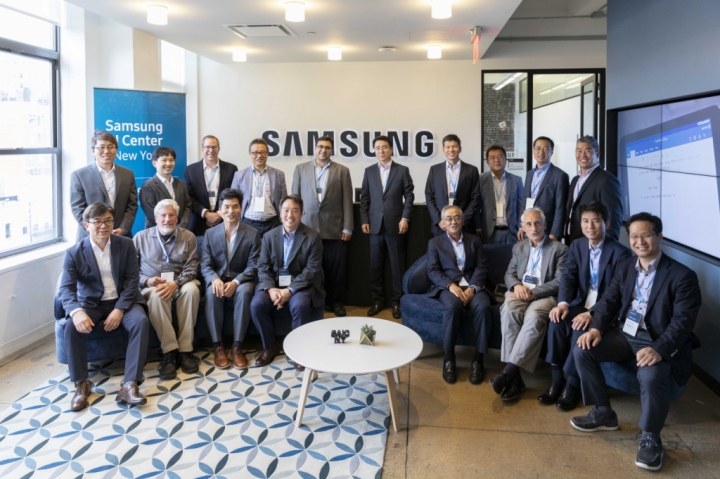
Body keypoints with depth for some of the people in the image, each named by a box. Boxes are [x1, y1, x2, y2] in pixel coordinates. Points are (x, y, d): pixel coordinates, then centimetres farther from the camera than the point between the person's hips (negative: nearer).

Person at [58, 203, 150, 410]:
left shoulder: (126, 245, -3)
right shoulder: (74, 252, -6)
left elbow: (132, 280, -6)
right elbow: (66, 288, -15)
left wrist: (119, 310, -20)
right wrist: (76, 312, -37)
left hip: (122, 301, 0)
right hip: (91, 304, 0)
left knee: (141, 321, -31)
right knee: (72, 326, -31)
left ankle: (129, 385, -32)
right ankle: (81, 384, -16)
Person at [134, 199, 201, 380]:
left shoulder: (188, 237, 6)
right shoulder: (141, 237, 7)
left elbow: (191, 268, -2)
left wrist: (175, 284, -20)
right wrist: (146, 281, -15)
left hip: (180, 282, 1)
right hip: (152, 285, 0)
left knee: (191, 289, -34)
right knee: (156, 296, -37)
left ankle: (185, 349, -29)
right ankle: (169, 351, -33)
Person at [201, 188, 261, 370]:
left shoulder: (252, 234, 0)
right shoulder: (210, 233, 6)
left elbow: (253, 266, -7)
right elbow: (205, 264, 0)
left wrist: (235, 282, -24)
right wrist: (215, 279, -23)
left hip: (241, 281, -1)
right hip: (218, 280, 1)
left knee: (244, 292, -35)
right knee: (212, 293, -33)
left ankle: (237, 347, -28)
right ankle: (218, 346, -24)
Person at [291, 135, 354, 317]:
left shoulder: (342, 171, 6)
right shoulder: (301, 169, 9)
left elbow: (347, 200, 2)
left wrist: (347, 227, -3)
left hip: (334, 228, 0)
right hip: (307, 226, 1)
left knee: (336, 267, 3)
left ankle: (336, 301, 18)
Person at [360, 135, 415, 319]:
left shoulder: (402, 170, 2)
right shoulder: (369, 171, 9)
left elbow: (409, 196, 0)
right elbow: (365, 198, 8)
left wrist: (405, 218, -9)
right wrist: (364, 220, 1)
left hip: (396, 224, -2)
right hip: (375, 224, 2)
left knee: (397, 265, 3)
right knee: (375, 265, 5)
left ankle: (397, 301, 12)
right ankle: (377, 300, 15)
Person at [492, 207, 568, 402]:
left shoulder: (560, 249, 5)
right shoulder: (518, 247, 20)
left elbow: (560, 282, -5)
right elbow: (509, 274, 16)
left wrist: (533, 292, -16)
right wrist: (517, 285, -9)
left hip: (545, 295, -3)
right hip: (519, 292, 3)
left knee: (534, 317, -38)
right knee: (509, 311, -33)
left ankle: (509, 370, -40)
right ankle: (515, 376, -35)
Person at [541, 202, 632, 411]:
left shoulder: (621, 252, -11)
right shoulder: (576, 246, 7)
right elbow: (568, 277, -2)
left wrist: (593, 314, -31)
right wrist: (563, 303, -23)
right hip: (581, 303, 5)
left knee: (582, 330, -32)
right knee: (556, 321, -25)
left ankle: (572, 384, -14)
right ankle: (556, 380, -14)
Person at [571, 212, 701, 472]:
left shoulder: (682, 275, -11)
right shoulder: (624, 267, 9)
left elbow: (683, 320, -18)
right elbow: (609, 300, 7)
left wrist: (659, 350, -34)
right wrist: (596, 328, -13)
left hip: (659, 341, -6)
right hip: (624, 333, 6)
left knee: (651, 376, -36)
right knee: (582, 350, -14)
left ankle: (650, 437, -8)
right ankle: (603, 413, 4)